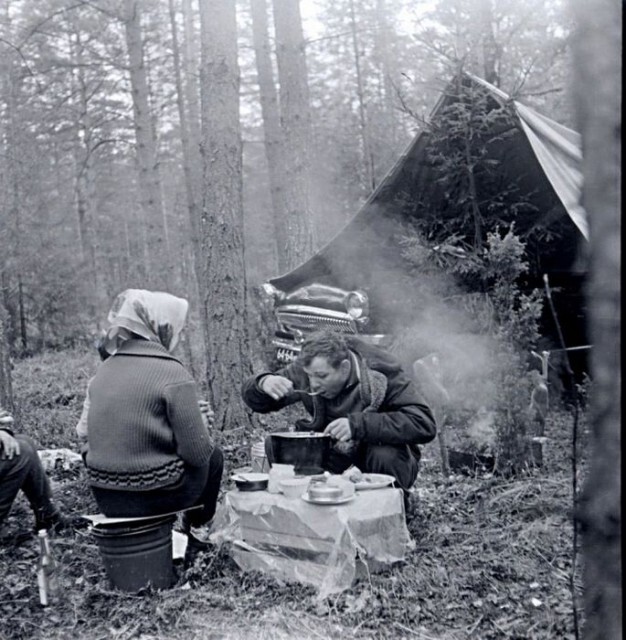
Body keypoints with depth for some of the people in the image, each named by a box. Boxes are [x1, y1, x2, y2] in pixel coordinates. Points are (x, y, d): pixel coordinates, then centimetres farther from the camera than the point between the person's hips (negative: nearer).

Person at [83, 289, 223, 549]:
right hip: (152, 496, -6)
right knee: (213, 457, 22)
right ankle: (197, 527, 39)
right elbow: (198, 452, -17)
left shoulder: (105, 368, 3)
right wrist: (203, 430, 6)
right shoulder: (172, 373, -18)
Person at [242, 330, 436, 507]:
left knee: (385, 457, -38)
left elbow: (424, 424, -36)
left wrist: (357, 424, -44)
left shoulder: (383, 374, -25)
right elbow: (256, 401, -2)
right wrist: (263, 384, -28)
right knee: (274, 445, -18)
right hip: (333, 449, 4)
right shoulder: (306, 368, -13)